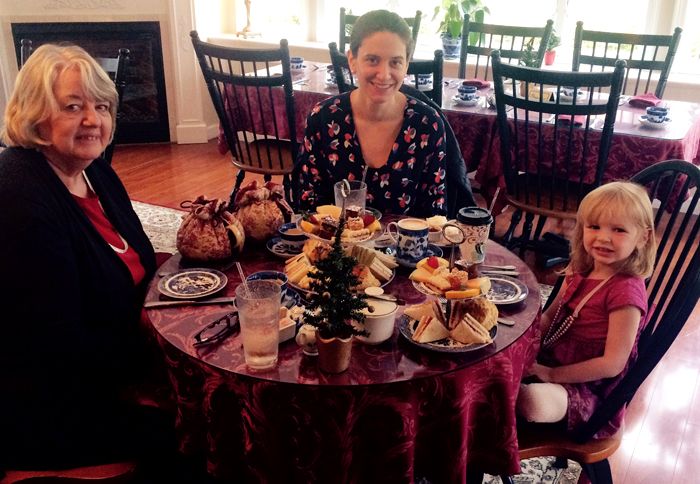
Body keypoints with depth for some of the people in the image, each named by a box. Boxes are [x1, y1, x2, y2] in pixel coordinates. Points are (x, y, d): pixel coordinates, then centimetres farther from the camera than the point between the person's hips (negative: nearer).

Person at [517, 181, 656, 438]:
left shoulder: (626, 291, -22)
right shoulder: (579, 270, 0)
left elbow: (612, 364, -21)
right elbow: (550, 315, 11)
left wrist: (552, 374, -18)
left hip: (591, 390, -7)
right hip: (548, 359, 7)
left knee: (533, 402, -35)